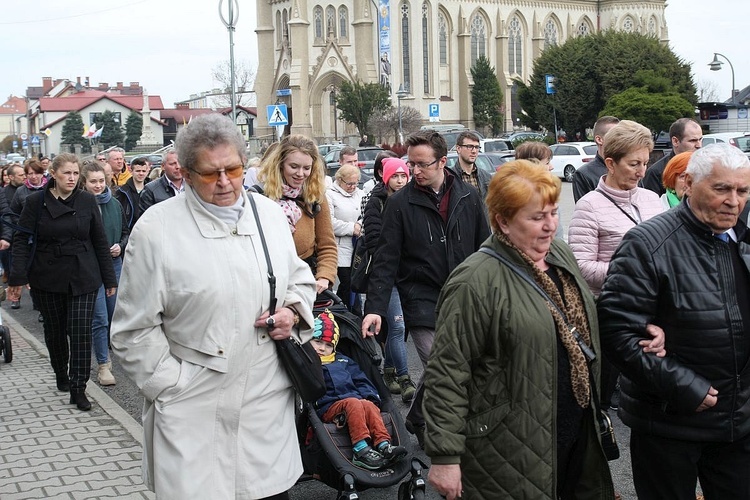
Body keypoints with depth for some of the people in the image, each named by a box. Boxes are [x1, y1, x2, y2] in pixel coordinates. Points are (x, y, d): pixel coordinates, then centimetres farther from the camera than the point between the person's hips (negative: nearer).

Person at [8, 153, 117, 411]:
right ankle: (61, 376, 36)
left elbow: (100, 241, 6)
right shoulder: (35, 202, -2)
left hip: (83, 278, 0)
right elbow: (22, 240, -2)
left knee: (81, 330, -8)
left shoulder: (87, 201, 1)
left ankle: (78, 389, -3)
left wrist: (109, 278, 6)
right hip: (47, 278, 0)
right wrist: (17, 278, -10)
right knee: (55, 330, 14)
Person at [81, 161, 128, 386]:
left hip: (115, 264, 5)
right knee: (99, 318, -4)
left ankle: (110, 353, 30)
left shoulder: (115, 204, 4)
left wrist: (120, 245, -4)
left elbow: (126, 231, 14)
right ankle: (103, 365, 3)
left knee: (114, 314, 13)